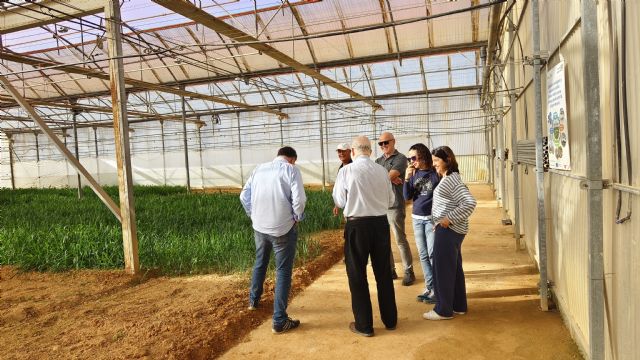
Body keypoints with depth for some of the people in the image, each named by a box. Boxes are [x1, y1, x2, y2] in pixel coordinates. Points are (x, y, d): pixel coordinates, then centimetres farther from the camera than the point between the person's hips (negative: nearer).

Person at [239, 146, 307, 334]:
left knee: (259, 264, 27)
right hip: (283, 228, -5)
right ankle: (279, 321, 5)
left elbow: (244, 195, 7)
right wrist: (297, 217, -1)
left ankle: (253, 300, 45)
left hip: (259, 226, 5)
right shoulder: (291, 170, -6)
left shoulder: (259, 168, 8)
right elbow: (299, 199, -18)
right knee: (283, 272, 3)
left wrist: (253, 215, 16)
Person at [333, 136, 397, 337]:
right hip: (381, 223, 4)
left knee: (357, 275, 10)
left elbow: (339, 202, -5)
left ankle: (364, 325, 20)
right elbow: (390, 200, 6)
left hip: (357, 225, -4)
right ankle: (390, 320, 31)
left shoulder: (347, 171, -11)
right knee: (383, 272, 18)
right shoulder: (381, 171, -1)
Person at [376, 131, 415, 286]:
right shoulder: (378, 161, 16)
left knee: (400, 240, 0)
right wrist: (390, 178, -15)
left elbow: (389, 176, -17)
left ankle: (409, 272, 12)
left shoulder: (400, 158, -4)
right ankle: (390, 270, 23)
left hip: (394, 205, -6)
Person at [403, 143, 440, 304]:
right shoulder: (414, 174, 5)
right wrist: (407, 179, -11)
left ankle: (437, 289, 9)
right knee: (423, 255, 11)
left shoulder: (435, 173, -10)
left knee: (432, 255, -2)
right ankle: (429, 287, 21)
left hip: (432, 219, -6)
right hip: (416, 219, 6)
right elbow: (407, 197, 2)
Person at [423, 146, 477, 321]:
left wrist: (450, 218, -23)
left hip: (448, 230, -10)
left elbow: (470, 202, -26)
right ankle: (459, 305, 28)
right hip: (450, 230, 10)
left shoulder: (452, 180, -18)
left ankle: (443, 310, 10)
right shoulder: (447, 178, 13)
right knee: (454, 268, 16)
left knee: (443, 269, -1)